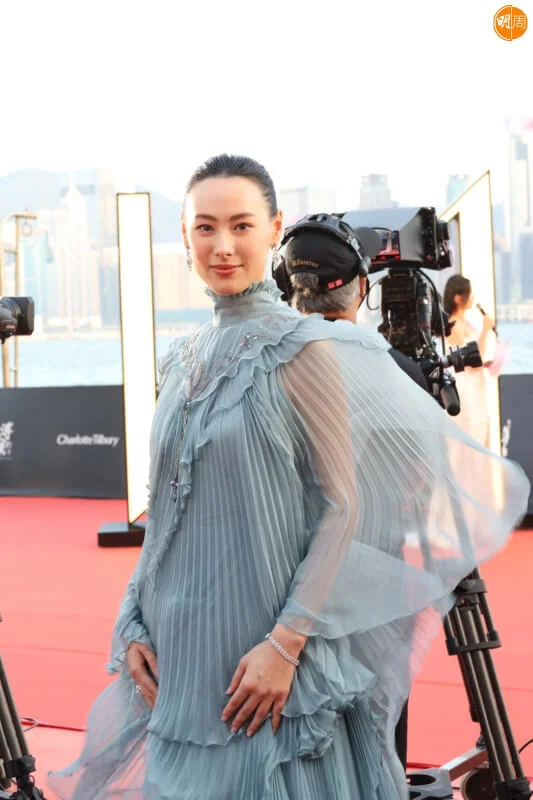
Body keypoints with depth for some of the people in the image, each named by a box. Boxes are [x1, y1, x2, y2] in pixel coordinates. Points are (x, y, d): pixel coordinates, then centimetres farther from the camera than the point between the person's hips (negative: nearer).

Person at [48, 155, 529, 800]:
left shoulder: (303, 349, -9)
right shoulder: (183, 361, 10)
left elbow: (341, 505, -12)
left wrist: (286, 643, -18)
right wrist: (135, 622, 5)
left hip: (269, 648, -6)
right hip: (181, 653, 6)